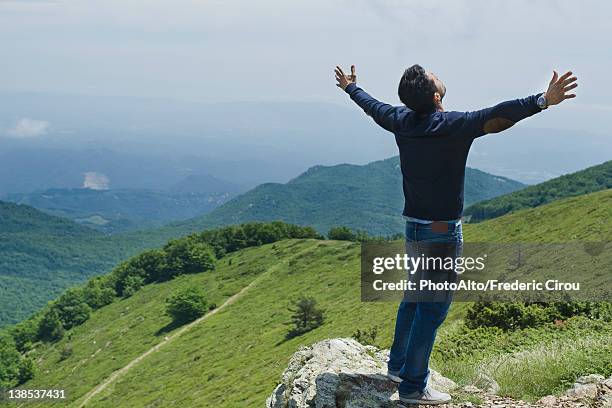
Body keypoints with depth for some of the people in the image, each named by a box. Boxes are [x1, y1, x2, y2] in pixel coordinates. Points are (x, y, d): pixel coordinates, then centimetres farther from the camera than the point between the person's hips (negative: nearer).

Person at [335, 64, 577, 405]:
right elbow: (498, 117, -33)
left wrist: (351, 88, 37)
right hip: (442, 233, -8)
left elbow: (372, 106, 18)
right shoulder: (454, 125, -21)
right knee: (432, 309, 0)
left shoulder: (401, 121, -1)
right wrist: (543, 101, -36)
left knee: (414, 297, 22)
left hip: (413, 228, 8)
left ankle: (398, 365, 35)